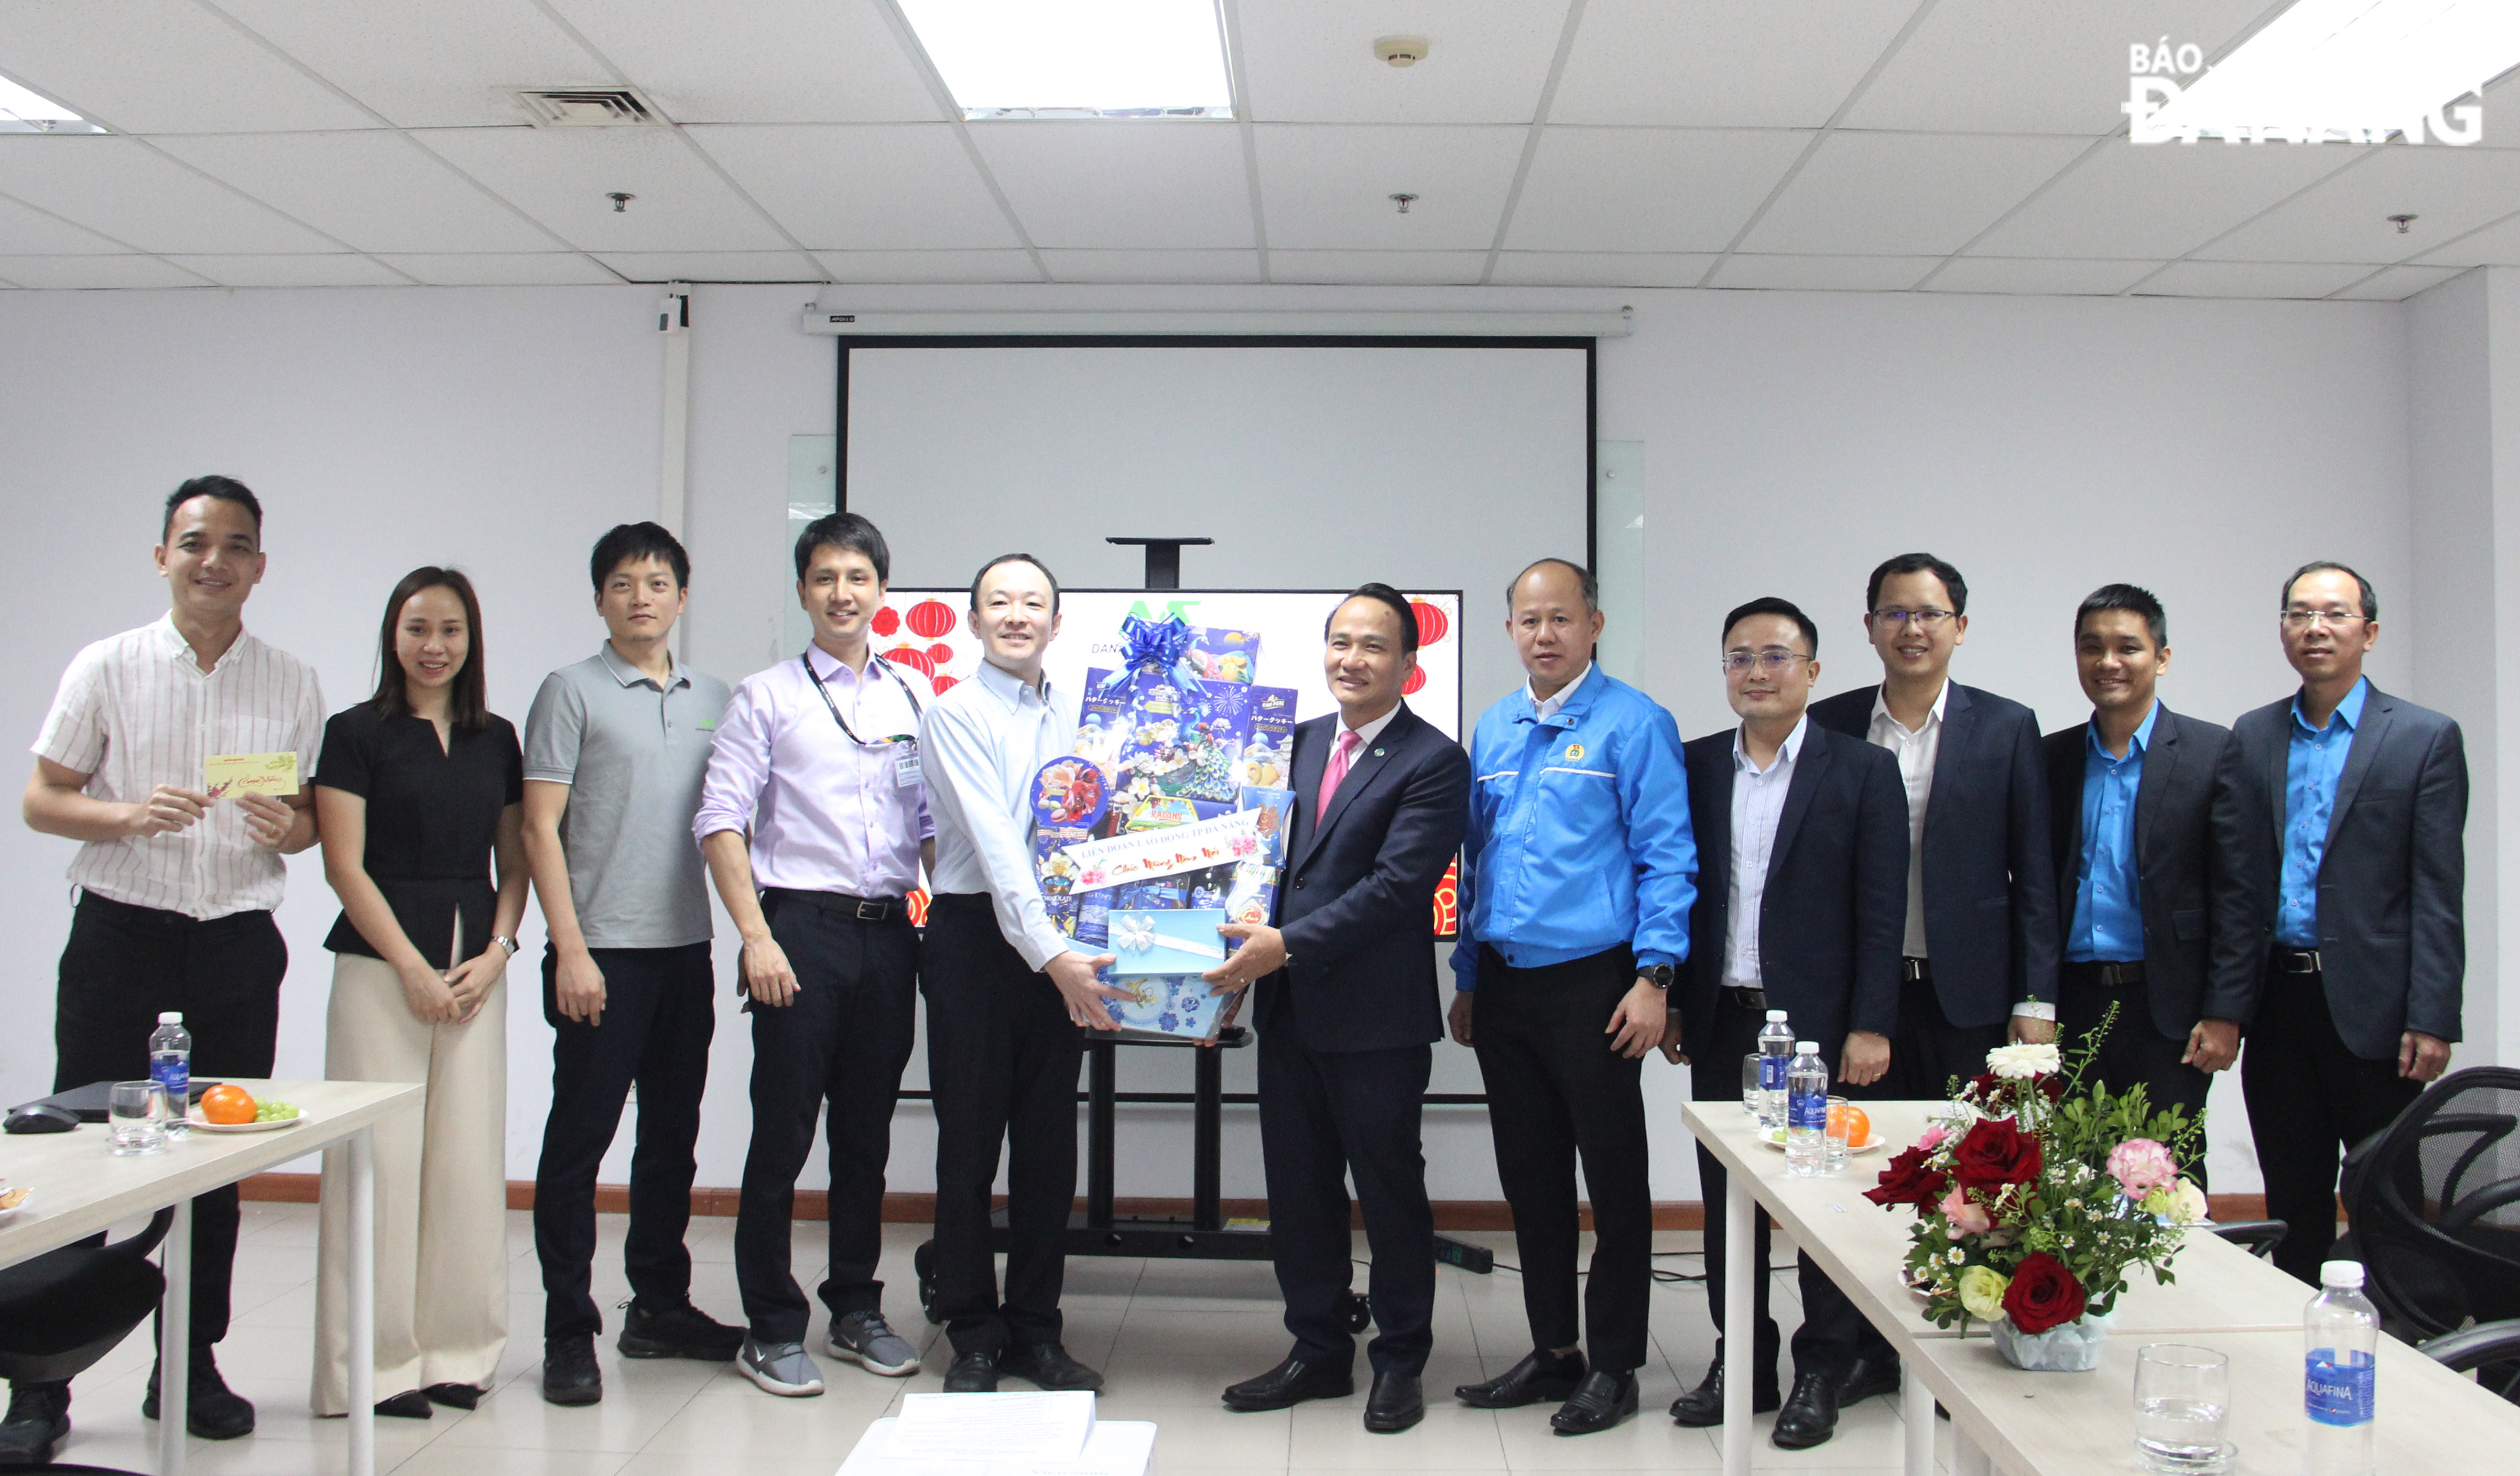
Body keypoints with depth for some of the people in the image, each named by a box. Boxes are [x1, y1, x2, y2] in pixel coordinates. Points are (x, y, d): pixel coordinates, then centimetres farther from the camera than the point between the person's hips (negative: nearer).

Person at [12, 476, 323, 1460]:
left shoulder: (293, 684, 7)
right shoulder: (106, 668, 1)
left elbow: (317, 816, 12)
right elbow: (41, 801, 2)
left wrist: (291, 828, -11)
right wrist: (129, 814, -17)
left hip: (239, 941, 2)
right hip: (119, 931, -2)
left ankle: (192, 1368, 22)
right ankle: (41, 1387, 11)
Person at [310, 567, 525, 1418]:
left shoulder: (496, 739, 13)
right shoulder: (357, 734, 0)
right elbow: (345, 867, -5)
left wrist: (495, 952, -1)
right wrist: (413, 968, -10)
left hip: (476, 968, 4)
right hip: (382, 966, -4)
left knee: (468, 1158, 4)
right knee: (383, 1157, -3)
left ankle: (454, 1349, 14)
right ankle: (379, 1361, 7)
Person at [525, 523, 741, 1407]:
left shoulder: (713, 699, 13)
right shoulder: (572, 692, -1)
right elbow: (540, 828, -5)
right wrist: (570, 949, -12)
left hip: (686, 948, 5)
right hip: (603, 951, -5)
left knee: (673, 1137, 12)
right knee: (578, 1141, 0)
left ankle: (661, 1307, 25)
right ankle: (569, 1332, 9)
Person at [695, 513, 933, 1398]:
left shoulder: (913, 703, 13)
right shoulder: (767, 698, 3)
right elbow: (721, 823, -4)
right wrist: (757, 938, -13)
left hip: (890, 932, 4)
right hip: (802, 927, -3)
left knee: (867, 1134, 12)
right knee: (783, 1132, 0)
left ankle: (857, 1311, 25)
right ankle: (772, 1329, 12)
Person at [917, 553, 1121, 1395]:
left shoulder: (1080, 716, 12)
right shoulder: (955, 715, -5)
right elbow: (995, 842, -16)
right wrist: (1051, 954, -24)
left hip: (1061, 945, 5)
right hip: (976, 936, -4)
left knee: (1050, 1144, 9)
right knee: (969, 1141, 3)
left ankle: (1035, 1331, 20)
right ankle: (973, 1337, 15)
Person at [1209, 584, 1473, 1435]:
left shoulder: (1433, 763, -9)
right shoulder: (1300, 742, 12)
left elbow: (1395, 885, -18)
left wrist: (1289, 943, -22)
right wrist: (1246, 952, 3)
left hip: (1377, 1017, -6)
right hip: (1289, 1010, 7)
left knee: (1390, 1188, 7)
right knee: (1298, 1188, 14)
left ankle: (1400, 1362, 23)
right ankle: (1319, 1352, 29)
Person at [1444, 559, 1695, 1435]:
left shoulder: (1634, 723, -5)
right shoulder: (1493, 732, 12)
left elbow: (1667, 860, -9)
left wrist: (1654, 978, -16)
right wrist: (1467, 980, 13)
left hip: (1592, 984, -6)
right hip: (1504, 988, 6)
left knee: (1614, 1180, 3)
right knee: (1530, 1180, 13)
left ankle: (1614, 1367, 16)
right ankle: (1552, 1352, 26)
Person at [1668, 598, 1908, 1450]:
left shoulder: (1863, 771, -2)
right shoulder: (1695, 768, 8)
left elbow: (1881, 911, -5)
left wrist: (1870, 1026, -11)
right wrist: (1672, 1005, 4)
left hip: (1819, 1027, -3)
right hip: (1722, 1024, 4)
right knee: (1727, 1197, 10)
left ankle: (1823, 1373, 19)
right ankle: (1741, 1363, 23)